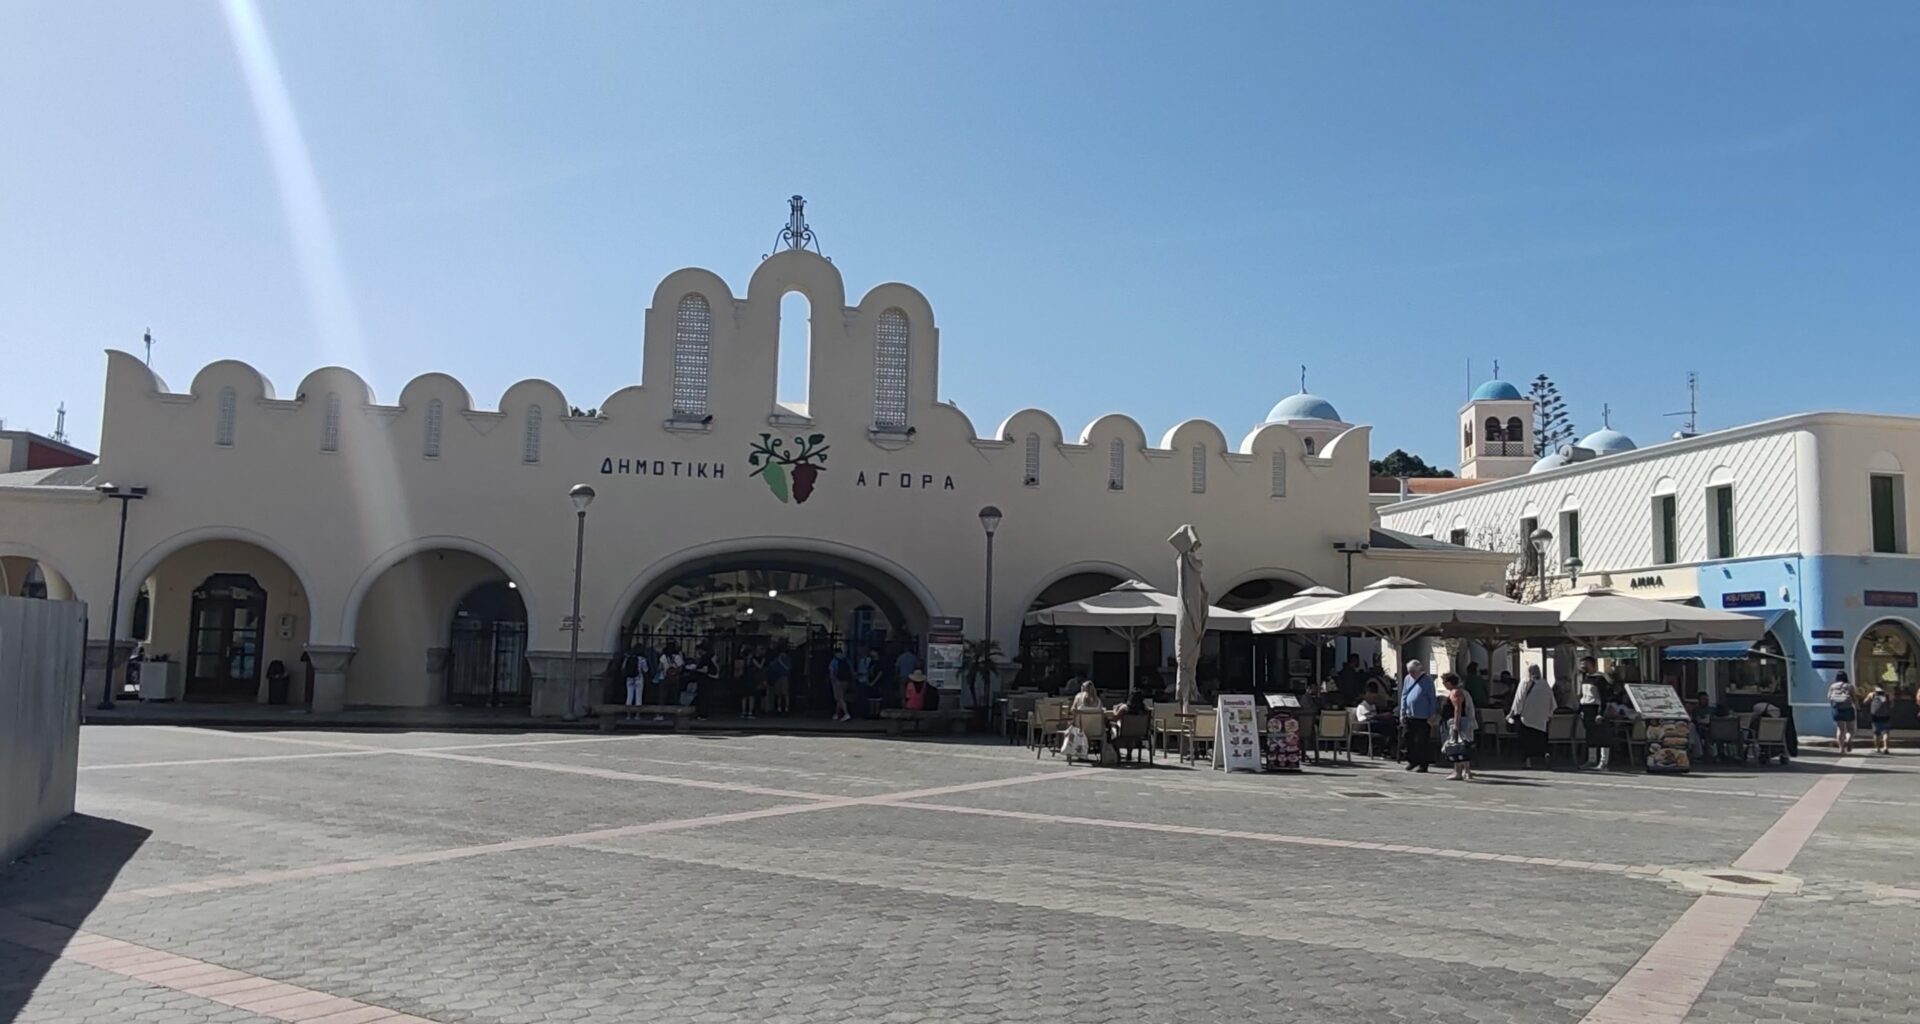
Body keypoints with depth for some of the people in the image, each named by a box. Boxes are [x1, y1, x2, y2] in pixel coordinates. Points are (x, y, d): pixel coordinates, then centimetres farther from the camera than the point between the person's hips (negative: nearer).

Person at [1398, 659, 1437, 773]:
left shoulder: (1427, 680, -6)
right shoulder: (1408, 679, 7)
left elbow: (1432, 699, -6)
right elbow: (1404, 696, 11)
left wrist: (1431, 716, -9)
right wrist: (1402, 713, 7)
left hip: (1423, 717, -5)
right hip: (1409, 716, 5)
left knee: (1422, 741, -1)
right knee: (1408, 739, 8)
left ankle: (1423, 764, 7)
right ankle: (1412, 761, 22)